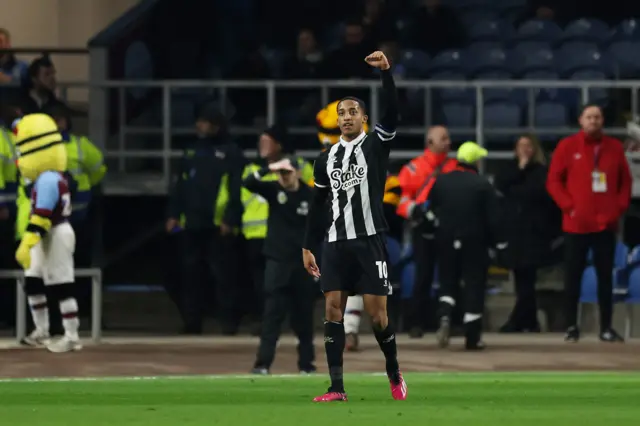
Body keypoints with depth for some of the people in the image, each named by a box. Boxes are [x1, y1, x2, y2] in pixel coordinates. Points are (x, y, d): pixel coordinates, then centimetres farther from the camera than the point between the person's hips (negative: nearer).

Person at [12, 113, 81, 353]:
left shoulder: (47, 180, -21)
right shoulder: (52, 177, 12)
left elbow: (41, 216, -27)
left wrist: (27, 243, -30)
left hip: (55, 238, -11)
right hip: (46, 240, 11)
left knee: (61, 287, -6)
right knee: (32, 283, 17)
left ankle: (72, 337, -1)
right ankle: (41, 332, 27)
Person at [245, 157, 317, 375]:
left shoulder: (311, 196, -4)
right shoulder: (273, 190, -1)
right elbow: (248, 183, -16)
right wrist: (268, 169, -31)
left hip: (304, 263, 0)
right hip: (277, 261, 0)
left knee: (304, 315, 7)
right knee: (273, 313, -6)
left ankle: (306, 363, 17)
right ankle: (263, 363, -9)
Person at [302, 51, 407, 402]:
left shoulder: (375, 145, 1)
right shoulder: (326, 159, 12)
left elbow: (392, 112, -16)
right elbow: (318, 205, 17)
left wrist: (386, 72, -29)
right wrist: (308, 247, 13)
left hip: (369, 240, -4)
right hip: (336, 242, 4)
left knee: (376, 312, -4)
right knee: (333, 309, -4)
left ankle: (394, 374, 18)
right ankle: (337, 388, -5)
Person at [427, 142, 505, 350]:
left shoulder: (441, 182, 1)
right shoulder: (482, 185, -9)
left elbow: (431, 212, 8)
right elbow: (493, 217, -8)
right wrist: (498, 242, 1)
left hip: (446, 241, 3)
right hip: (474, 242, -3)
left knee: (448, 282, 15)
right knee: (474, 286, 3)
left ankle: (444, 317, -13)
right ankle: (472, 337, 2)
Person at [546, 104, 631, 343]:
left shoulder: (614, 148, 7)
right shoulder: (567, 146, 0)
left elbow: (625, 181, 12)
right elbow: (554, 181, -1)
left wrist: (620, 207, 0)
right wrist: (568, 206, -10)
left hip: (606, 223, 2)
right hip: (576, 224, -2)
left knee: (606, 276, 4)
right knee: (573, 276, 1)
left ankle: (606, 328, 7)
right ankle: (572, 327, 6)